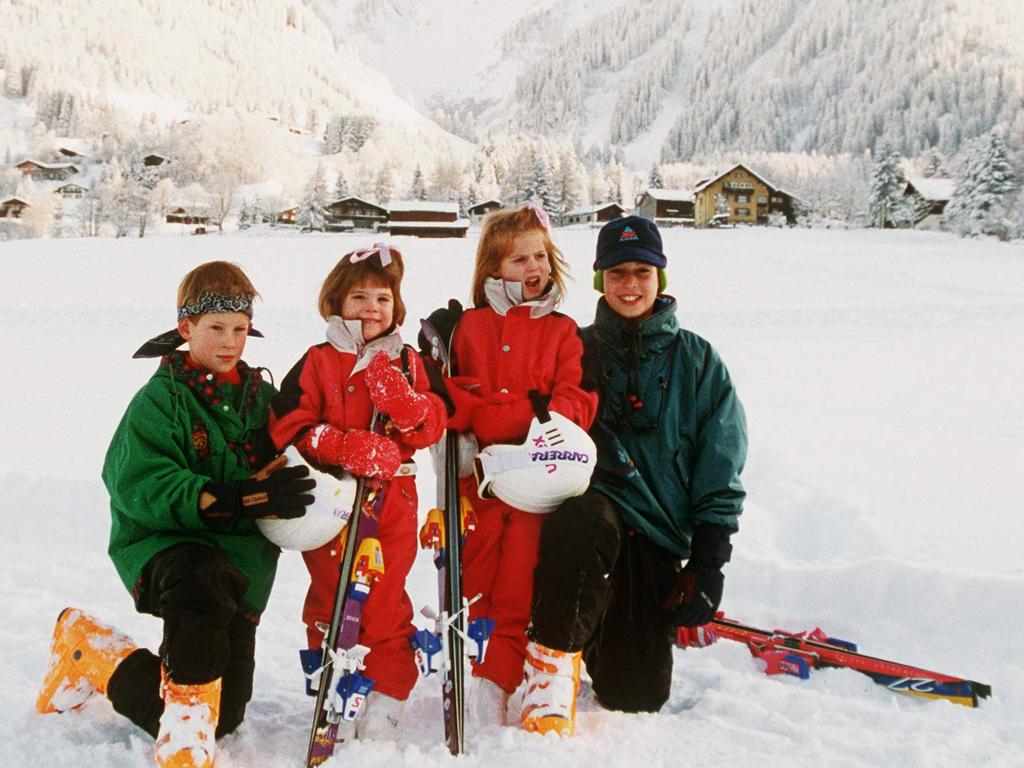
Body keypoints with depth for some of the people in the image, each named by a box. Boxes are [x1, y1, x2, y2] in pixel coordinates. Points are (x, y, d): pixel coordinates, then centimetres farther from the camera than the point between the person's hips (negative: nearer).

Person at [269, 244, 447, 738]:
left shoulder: (408, 363, 8)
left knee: (385, 601, 4)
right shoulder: (318, 363, 0)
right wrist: (347, 447, -20)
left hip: (392, 499, 1)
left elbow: (432, 428, 1)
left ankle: (387, 696, 16)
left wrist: (404, 401, -19)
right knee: (330, 595, 10)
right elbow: (290, 427, -8)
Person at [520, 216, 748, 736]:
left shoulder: (698, 361, 9)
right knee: (581, 523, -40)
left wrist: (707, 564, -1)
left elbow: (721, 472, 8)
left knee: (637, 696, -1)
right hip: (589, 504, -1)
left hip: (657, 536, 2)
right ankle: (553, 659, -18)